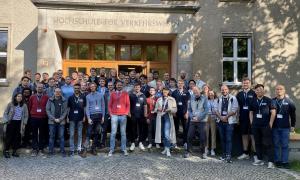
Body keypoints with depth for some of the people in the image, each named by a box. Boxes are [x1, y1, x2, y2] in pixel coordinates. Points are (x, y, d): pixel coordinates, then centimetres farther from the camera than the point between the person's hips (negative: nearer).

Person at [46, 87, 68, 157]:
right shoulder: (50, 100, 2)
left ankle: (62, 151, 9)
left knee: (61, 136, 2)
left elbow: (65, 111, 0)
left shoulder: (64, 100, 1)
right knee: (51, 136, 6)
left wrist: (60, 119, -9)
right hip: (52, 121, 0)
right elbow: (47, 110, -1)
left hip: (61, 121, 0)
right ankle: (51, 151, 15)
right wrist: (54, 119, -8)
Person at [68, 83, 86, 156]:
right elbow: (68, 108, 8)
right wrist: (67, 117, 1)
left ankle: (79, 148, 16)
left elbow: (84, 107, 7)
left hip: (80, 118, 0)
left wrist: (84, 116, 1)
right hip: (72, 118, 0)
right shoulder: (71, 97, 5)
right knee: (71, 134, 1)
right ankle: (72, 149, 8)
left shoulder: (83, 97, 4)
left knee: (80, 134, 7)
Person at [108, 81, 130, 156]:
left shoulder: (125, 94, 7)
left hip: (123, 115, 0)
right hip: (114, 115, 0)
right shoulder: (112, 94, 9)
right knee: (113, 133, -1)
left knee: (123, 133, 4)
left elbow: (128, 104, 6)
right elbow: (110, 105, 10)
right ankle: (111, 149, 6)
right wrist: (110, 113, 0)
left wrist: (126, 113, -4)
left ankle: (124, 149, 11)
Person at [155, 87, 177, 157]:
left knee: (167, 134, -13)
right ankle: (165, 148, 21)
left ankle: (168, 150, -8)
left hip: (168, 117, -4)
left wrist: (170, 109, -18)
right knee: (163, 134, 9)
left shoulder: (172, 99, 2)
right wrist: (158, 109, -7)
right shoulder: (159, 100, 12)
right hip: (160, 117, 4)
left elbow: (175, 109, 1)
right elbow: (155, 109, 15)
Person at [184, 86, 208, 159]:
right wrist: (192, 117, -7)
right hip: (192, 121, 3)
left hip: (202, 121, -3)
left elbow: (206, 110, -8)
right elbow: (189, 109, 10)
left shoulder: (204, 98, -3)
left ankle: (202, 153, 15)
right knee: (189, 136, 1)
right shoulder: (191, 99, 7)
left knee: (203, 138, 0)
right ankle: (188, 151, 14)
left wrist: (198, 118, -14)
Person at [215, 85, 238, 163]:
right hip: (220, 121, 5)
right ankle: (224, 154, 19)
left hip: (229, 121, -5)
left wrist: (226, 117, -12)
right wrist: (220, 117, -8)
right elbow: (216, 110, 7)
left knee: (228, 139, -8)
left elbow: (234, 110, -10)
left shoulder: (233, 98, -3)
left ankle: (228, 156, -7)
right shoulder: (219, 99, 12)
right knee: (222, 138, 10)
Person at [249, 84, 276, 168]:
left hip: (266, 126, -4)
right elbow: (251, 112, 16)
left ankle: (270, 162, 1)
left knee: (267, 143, -5)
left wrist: (270, 124, -8)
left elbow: (273, 112, -4)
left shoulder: (268, 100, -2)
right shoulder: (253, 101, 9)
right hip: (255, 126, 4)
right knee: (257, 143, 11)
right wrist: (252, 123, 7)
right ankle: (260, 160, 22)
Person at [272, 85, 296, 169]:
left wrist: (292, 125, 2)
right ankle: (277, 161, 16)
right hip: (275, 127, 1)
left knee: (285, 145, 3)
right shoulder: (272, 101, 2)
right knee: (276, 145, 7)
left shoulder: (289, 101, 1)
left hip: (285, 127, -1)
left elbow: (293, 114, 4)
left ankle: (285, 161, 10)